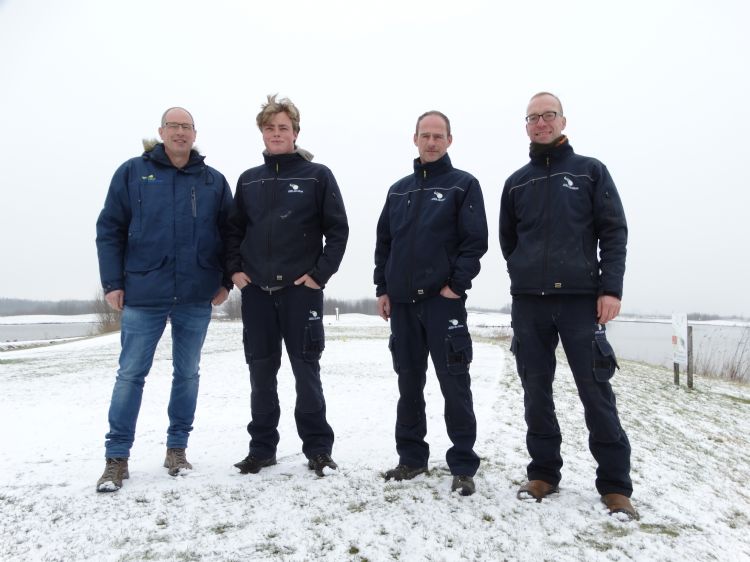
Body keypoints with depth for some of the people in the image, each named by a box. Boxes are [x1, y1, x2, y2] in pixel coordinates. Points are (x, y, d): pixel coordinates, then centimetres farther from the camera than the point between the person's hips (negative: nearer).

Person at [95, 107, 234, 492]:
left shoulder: (213, 181, 8)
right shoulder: (133, 172, 3)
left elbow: (229, 233, 11)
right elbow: (109, 229, 2)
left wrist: (225, 280, 4)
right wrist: (112, 283, -4)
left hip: (197, 298, 2)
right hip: (143, 295, -2)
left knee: (187, 373, 10)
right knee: (131, 374, 2)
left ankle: (177, 448, 24)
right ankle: (117, 457, 13)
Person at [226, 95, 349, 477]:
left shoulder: (317, 176, 1)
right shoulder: (248, 180, 12)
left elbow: (338, 229, -2)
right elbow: (234, 229, 17)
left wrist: (321, 273, -10)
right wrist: (235, 269, 4)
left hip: (301, 289, -3)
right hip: (256, 291, 4)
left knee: (306, 370, 1)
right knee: (261, 372, 9)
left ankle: (318, 447, 14)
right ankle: (262, 447, 21)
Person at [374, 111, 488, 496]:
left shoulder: (463, 185, 3)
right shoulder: (398, 190, 17)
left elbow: (476, 240, -5)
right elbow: (384, 242, 17)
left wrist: (457, 284, -13)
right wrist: (382, 288, 9)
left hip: (444, 299, -4)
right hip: (402, 302, 5)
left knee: (454, 384, -2)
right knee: (409, 383, 10)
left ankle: (463, 465, 8)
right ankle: (411, 457, 22)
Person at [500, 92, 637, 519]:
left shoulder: (590, 171, 7)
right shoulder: (517, 183, 14)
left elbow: (614, 231, 0)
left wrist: (611, 288, -9)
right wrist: (527, 275, 11)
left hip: (581, 298, -3)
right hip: (528, 302, 3)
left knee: (596, 392, -3)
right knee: (536, 392, 6)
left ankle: (616, 484, 8)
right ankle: (544, 473, 18)